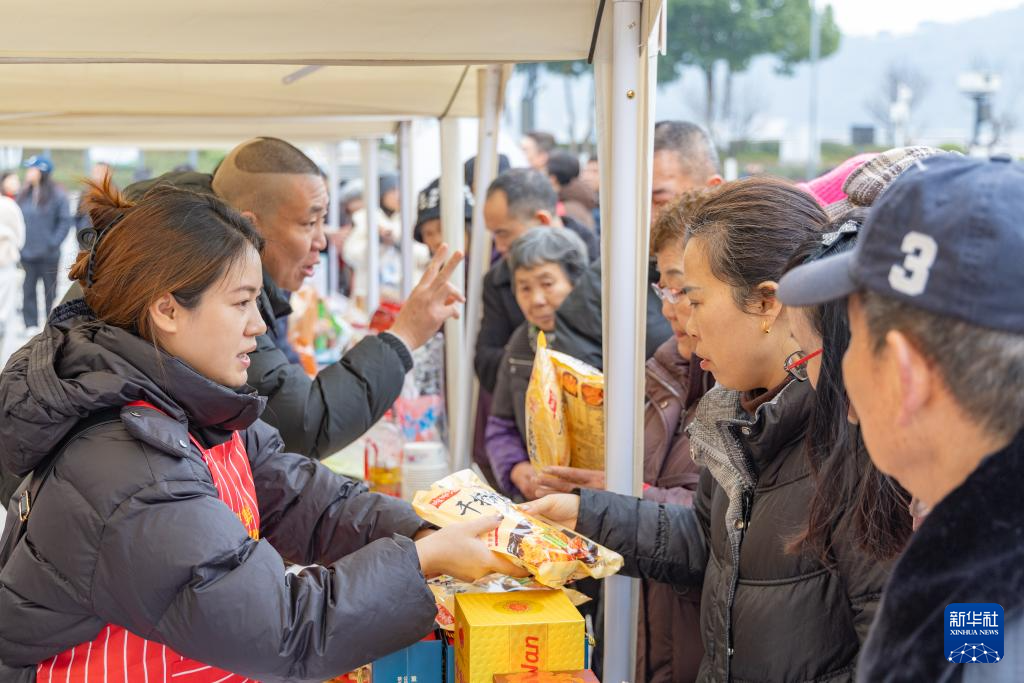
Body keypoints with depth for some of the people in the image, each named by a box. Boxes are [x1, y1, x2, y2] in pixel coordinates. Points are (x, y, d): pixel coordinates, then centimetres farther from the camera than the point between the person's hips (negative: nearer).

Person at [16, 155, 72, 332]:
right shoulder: (24, 194, 6)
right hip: (26, 253, 4)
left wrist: (53, 242, -15)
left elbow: (65, 221, -9)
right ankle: (31, 325, 9)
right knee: (28, 290, 3)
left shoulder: (57, 195, -8)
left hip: (48, 255, -4)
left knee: (50, 290, 9)